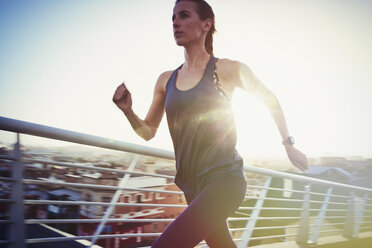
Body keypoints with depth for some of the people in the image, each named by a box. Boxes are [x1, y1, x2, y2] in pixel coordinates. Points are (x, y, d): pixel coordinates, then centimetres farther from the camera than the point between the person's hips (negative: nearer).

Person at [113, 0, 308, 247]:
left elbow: (270, 100, 8)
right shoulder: (166, 80, 7)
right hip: (192, 186, 6)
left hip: (224, 180, -6)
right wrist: (128, 111, -9)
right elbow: (148, 132, 10)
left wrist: (288, 144, 12)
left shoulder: (226, 70, -7)